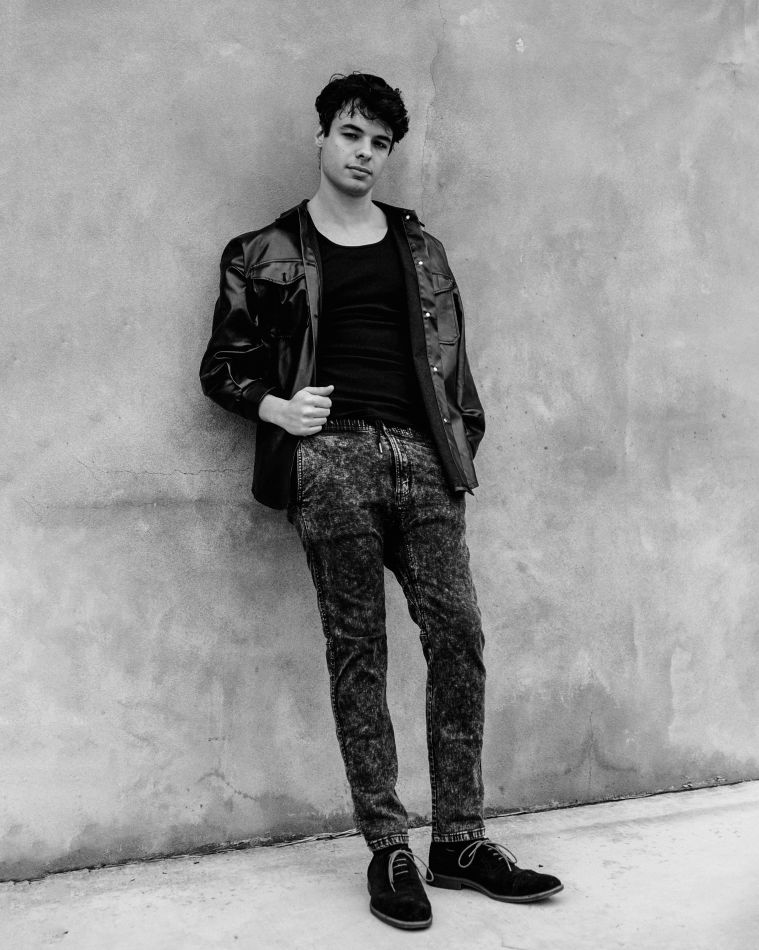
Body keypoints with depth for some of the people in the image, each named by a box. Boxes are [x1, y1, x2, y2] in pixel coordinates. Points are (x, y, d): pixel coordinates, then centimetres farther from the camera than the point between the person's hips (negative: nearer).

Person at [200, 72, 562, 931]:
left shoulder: (417, 244, 19)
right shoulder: (268, 251, 9)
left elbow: (449, 349, 19)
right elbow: (222, 366, 11)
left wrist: (464, 437, 9)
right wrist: (275, 408, -7)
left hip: (421, 457, 4)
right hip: (331, 456, -3)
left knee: (458, 635, -4)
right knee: (356, 650, -2)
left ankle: (458, 840, 7)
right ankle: (387, 850, 6)